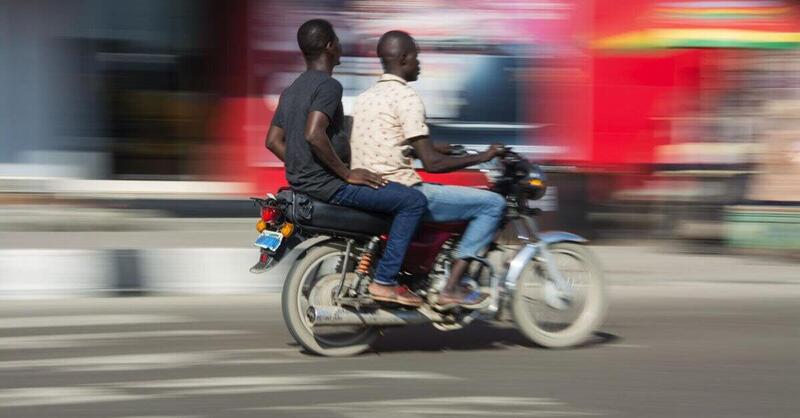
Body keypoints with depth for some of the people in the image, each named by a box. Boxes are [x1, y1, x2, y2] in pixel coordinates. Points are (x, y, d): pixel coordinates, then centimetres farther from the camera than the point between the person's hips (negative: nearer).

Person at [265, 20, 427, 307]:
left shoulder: (291, 91, 14)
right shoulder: (328, 86, -15)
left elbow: (273, 140, 16)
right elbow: (313, 134, -29)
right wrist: (346, 173, -20)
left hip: (302, 182, 10)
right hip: (327, 184, -10)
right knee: (413, 201, -11)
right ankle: (384, 281, -12)